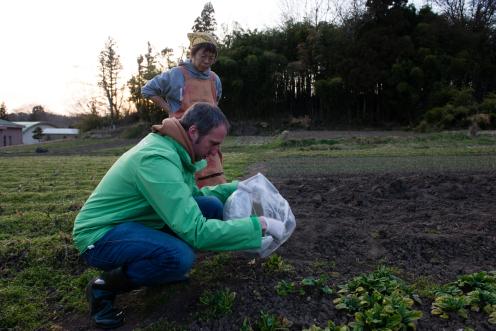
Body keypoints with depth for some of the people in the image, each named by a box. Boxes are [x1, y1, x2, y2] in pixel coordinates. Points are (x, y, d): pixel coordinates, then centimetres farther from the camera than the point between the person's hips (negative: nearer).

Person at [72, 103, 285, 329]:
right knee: (180, 257, -35)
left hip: (136, 222, 9)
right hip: (100, 234, -9)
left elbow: (192, 196, 14)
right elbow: (196, 231, -35)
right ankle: (105, 286, -7)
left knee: (212, 206, -5)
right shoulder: (157, 159, -31)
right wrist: (260, 225, -29)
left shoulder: (172, 149, -1)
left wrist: (236, 188, 2)